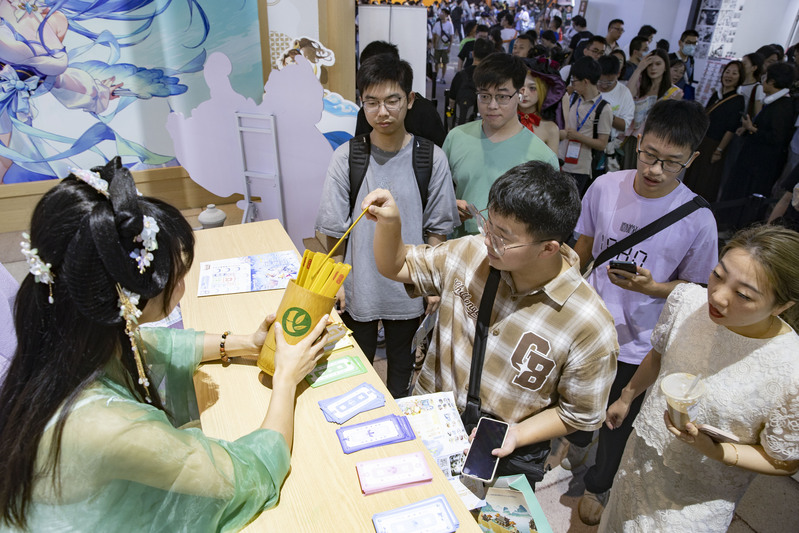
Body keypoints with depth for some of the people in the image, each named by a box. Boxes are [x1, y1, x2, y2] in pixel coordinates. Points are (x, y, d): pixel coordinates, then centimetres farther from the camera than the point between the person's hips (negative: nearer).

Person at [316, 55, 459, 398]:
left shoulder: (431, 158, -9)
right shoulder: (346, 157, -10)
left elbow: (437, 229, -2)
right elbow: (332, 230, -4)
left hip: (409, 287, 1)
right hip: (357, 285, 0)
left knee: (401, 358, 22)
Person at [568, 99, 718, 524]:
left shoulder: (698, 221, -19)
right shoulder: (605, 187, -12)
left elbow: (695, 287, -7)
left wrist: (650, 287, -26)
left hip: (638, 346, -2)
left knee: (618, 423, 18)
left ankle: (598, 486, 49)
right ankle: (576, 447, 62)